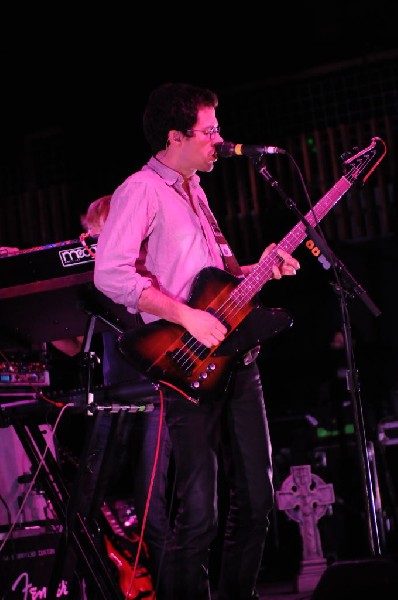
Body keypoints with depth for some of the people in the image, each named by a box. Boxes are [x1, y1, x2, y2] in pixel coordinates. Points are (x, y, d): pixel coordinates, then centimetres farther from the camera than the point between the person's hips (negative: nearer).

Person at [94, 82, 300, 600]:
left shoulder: (195, 191, 19)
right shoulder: (142, 190, -9)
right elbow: (110, 272, -22)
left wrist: (255, 271, 12)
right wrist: (186, 315, -22)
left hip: (233, 356, 9)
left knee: (257, 495, 11)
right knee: (198, 513, -9)